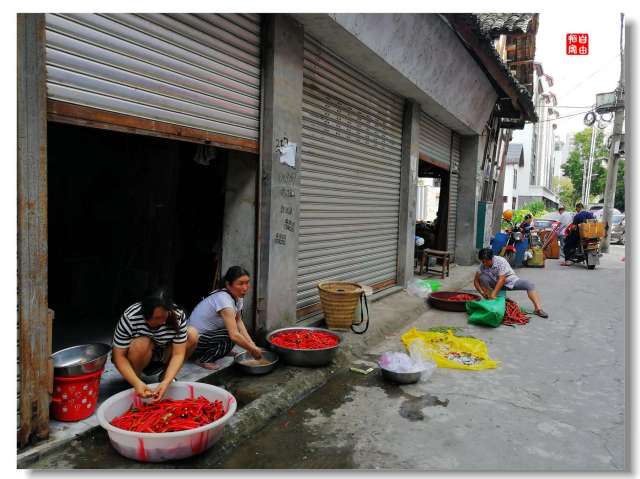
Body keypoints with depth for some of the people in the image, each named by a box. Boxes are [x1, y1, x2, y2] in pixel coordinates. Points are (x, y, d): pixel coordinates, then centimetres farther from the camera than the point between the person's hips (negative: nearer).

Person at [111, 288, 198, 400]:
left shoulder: (178, 315, -25)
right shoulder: (129, 318, -30)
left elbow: (178, 354, -25)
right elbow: (119, 356, -28)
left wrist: (166, 382, -39)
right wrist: (137, 383, -40)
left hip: (162, 355, 3)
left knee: (192, 336, -21)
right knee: (143, 343, -36)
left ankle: (165, 375, -1)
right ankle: (133, 384, -9)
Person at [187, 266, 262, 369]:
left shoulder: (238, 297, -4)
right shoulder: (224, 299, -30)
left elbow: (238, 322, 3)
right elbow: (234, 335, -35)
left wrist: (252, 344, -8)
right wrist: (252, 349, -23)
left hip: (209, 332, 9)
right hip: (195, 340, -9)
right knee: (229, 338, -27)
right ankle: (203, 359, -7)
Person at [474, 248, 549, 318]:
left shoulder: (500, 261, -26)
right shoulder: (482, 265, -14)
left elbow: (502, 280, -32)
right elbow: (476, 280, -13)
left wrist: (494, 293, -39)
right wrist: (481, 292, -30)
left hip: (510, 281, -2)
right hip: (496, 283, 3)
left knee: (529, 284, -26)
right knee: (482, 277, -25)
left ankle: (538, 308, -30)